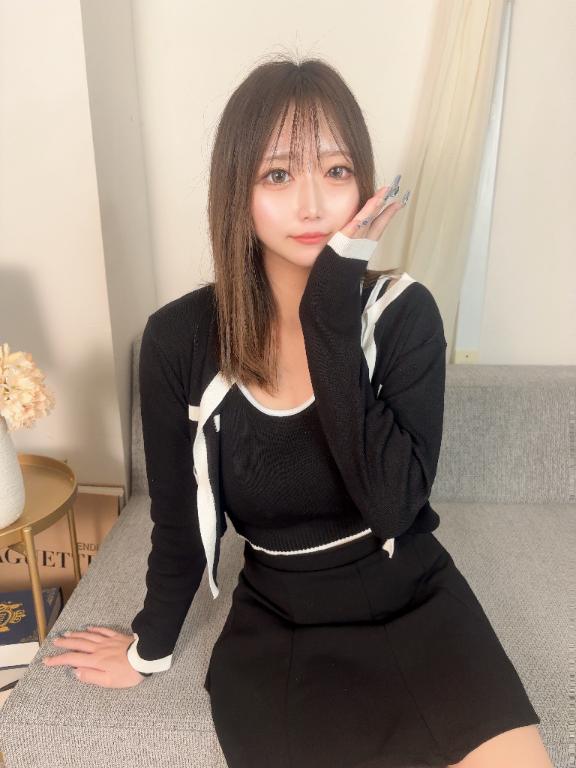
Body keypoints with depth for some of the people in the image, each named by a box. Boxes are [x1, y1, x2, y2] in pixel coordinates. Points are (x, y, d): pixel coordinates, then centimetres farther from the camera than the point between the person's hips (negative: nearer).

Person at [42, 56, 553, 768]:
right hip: (278, 631, 0)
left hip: (418, 609, 1)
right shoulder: (180, 340, -13)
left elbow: (392, 504, -25)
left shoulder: (402, 312, -13)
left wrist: (333, 309, -28)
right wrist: (151, 647, 14)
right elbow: (179, 525, 0)